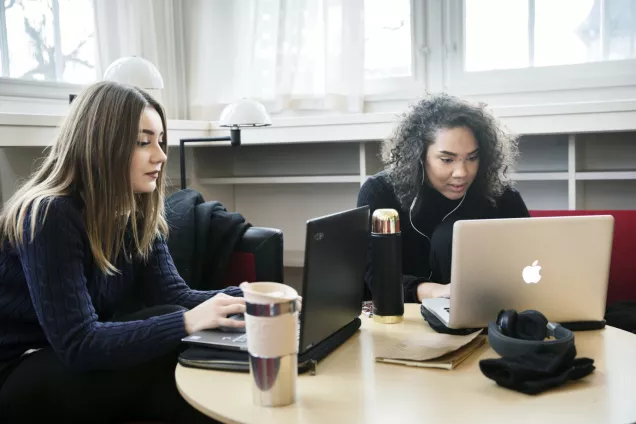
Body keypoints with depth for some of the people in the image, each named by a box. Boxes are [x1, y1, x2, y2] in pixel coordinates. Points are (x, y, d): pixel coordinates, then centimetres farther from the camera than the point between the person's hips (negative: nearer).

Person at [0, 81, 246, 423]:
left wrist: (245, 296, -26)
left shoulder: (137, 214, -1)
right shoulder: (50, 216, -24)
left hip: (82, 362, 6)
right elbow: (77, 344, -30)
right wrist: (187, 322, -39)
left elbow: (175, 296, -10)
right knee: (172, 347, -23)